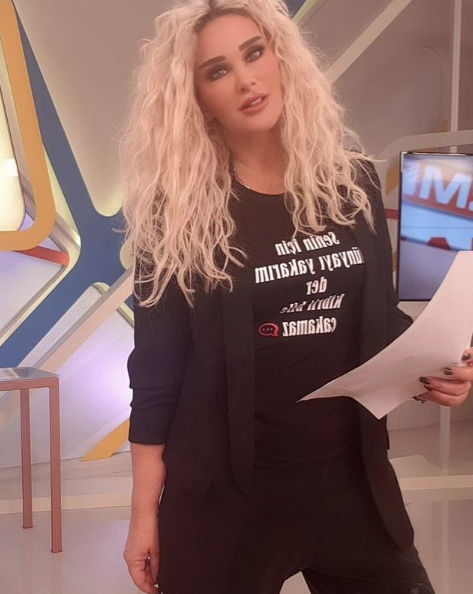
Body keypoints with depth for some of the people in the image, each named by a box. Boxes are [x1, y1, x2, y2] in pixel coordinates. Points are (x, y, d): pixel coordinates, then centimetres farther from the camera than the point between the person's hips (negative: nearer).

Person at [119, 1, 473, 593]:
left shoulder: (352, 179, 1)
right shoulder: (178, 212, -9)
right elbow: (156, 366, -7)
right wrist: (145, 509, -5)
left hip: (352, 474, 3)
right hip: (224, 490, -3)